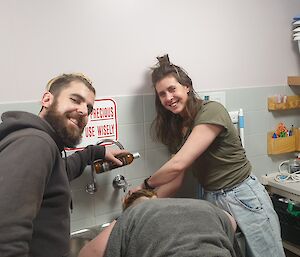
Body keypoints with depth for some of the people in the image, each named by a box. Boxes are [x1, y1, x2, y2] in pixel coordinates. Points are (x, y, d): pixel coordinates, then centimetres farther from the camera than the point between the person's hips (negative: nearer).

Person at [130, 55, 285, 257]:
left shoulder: (212, 111, -18)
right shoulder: (178, 127, 6)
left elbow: (178, 164, -24)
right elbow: (176, 180, 3)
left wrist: (146, 185, -9)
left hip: (242, 197, -6)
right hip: (211, 200, 6)